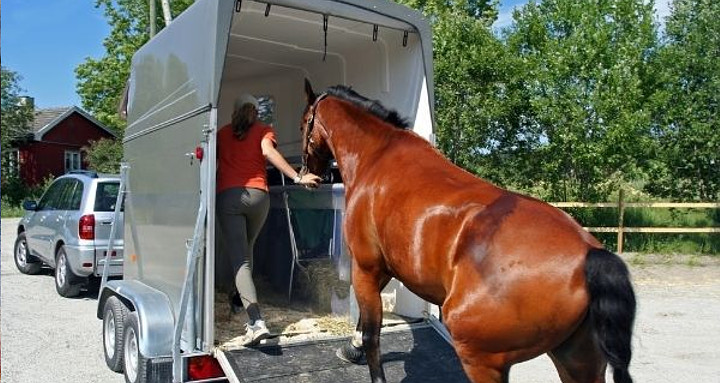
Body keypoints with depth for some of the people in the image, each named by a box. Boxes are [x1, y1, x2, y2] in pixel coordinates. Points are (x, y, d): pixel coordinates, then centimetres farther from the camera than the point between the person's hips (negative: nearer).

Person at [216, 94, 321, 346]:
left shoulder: (222, 133, 17)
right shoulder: (262, 131, 10)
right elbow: (269, 152, -9)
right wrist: (298, 178, -17)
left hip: (227, 195, -1)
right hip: (258, 195, 1)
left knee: (240, 260, -8)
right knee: (246, 249, 26)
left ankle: (257, 322, -21)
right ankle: (241, 297, 38)